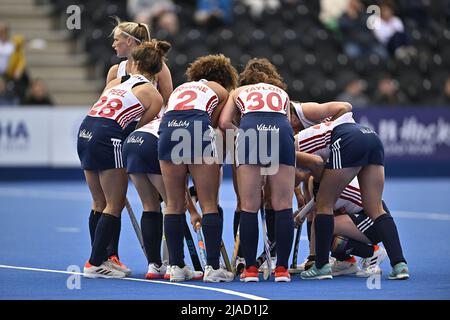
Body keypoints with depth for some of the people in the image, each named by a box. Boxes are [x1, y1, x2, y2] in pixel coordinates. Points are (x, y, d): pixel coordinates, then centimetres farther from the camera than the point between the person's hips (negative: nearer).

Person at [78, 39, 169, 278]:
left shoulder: (116, 82, 22)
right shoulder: (153, 95, 6)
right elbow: (141, 128, 4)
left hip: (85, 132, 7)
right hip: (108, 137, -7)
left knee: (99, 203, 17)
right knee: (115, 205, 2)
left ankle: (99, 259, 22)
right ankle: (95, 264, 0)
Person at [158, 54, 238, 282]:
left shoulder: (180, 89, 37)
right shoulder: (220, 91, 26)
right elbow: (215, 123, 16)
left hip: (167, 129, 4)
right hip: (198, 131, -4)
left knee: (174, 204, 12)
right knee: (210, 204, 2)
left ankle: (176, 266, 11)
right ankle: (213, 267, -2)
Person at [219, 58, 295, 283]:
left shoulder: (239, 92, 32)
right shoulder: (282, 93, 36)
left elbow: (224, 123, 16)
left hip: (250, 130, 0)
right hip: (280, 131, 1)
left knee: (249, 207, 4)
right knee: (283, 205, 3)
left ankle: (250, 268, 2)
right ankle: (282, 268, 0)